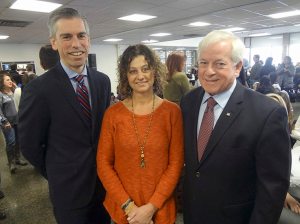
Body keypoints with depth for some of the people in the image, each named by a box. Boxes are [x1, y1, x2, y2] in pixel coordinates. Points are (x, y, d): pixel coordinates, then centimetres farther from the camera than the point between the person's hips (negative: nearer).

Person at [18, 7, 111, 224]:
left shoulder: (103, 80, -3)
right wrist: (59, 176, 0)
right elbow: (30, 145, -10)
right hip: (68, 188, -4)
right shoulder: (38, 89, -18)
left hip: (104, 180, 5)